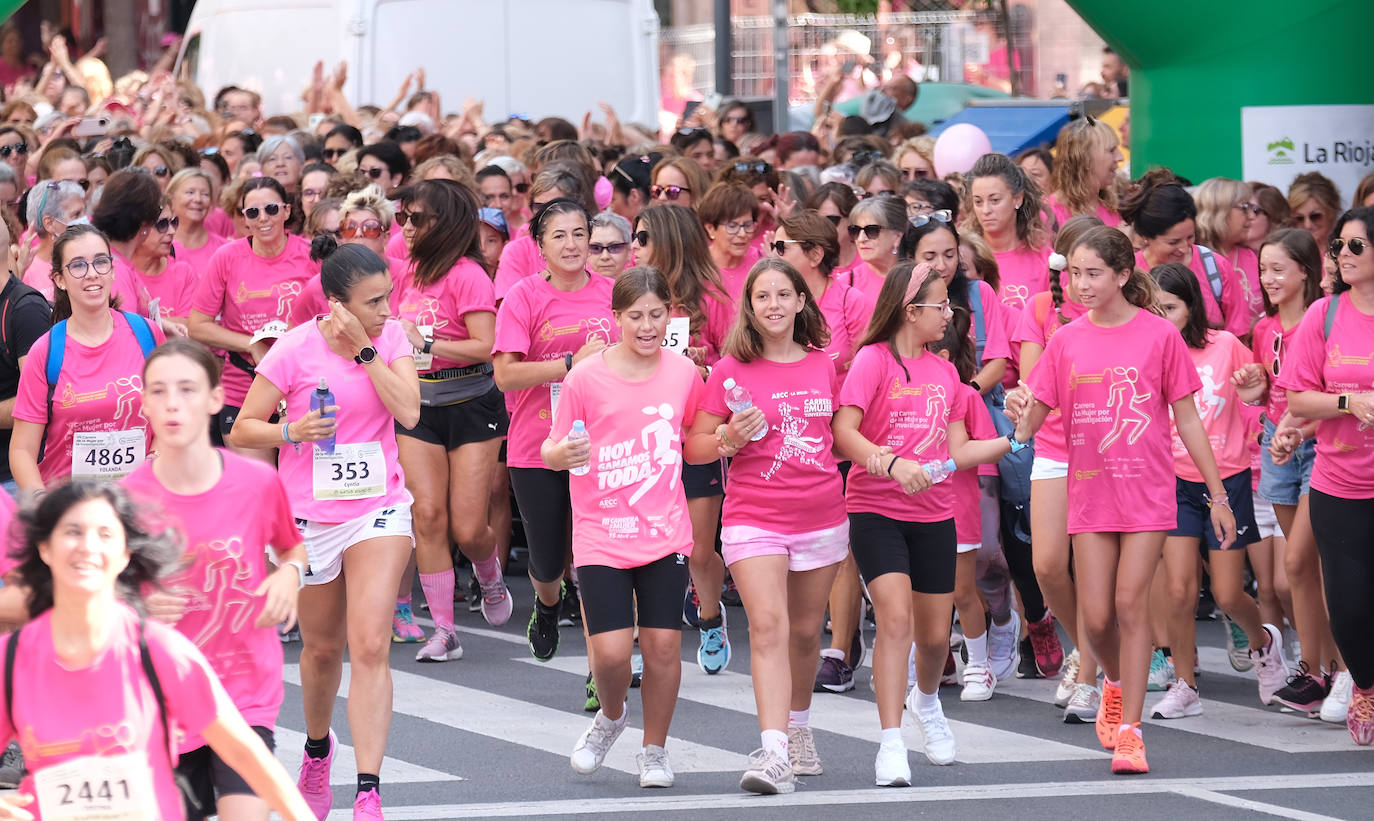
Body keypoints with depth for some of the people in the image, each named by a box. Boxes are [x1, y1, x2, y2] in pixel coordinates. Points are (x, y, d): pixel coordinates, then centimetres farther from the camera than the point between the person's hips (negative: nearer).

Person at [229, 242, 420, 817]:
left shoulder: (391, 338, -1)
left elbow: (409, 412, -15)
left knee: (369, 646, -15)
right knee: (323, 647, 15)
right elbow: (241, 429, -6)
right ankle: (317, 749, 46)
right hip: (310, 517, 0)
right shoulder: (295, 350, -11)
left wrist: (364, 349, -19)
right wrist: (291, 431, -24)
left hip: (380, 510, 1)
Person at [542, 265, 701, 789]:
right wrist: (563, 453, -25)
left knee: (663, 643, -2)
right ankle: (611, 716, 24)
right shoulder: (585, 378, -7)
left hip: (665, 533, 2)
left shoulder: (683, 373, 1)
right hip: (601, 534, -2)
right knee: (611, 651, -10)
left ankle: (654, 750, 18)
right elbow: (551, 452, -2)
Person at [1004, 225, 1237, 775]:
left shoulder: (1159, 334, -3)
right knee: (1096, 615, 0)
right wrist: (1020, 414, -21)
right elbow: (1030, 423, 4)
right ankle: (1116, 683, 32)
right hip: (1090, 492, 3)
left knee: (1130, 602, -8)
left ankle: (1129, 730, -2)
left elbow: (1187, 420, 2)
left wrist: (1218, 495, 2)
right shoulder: (1067, 341, 4)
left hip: (1147, 491, -2)